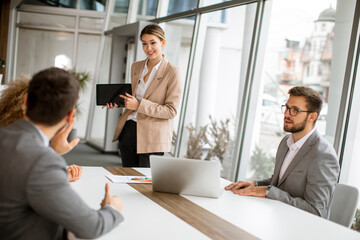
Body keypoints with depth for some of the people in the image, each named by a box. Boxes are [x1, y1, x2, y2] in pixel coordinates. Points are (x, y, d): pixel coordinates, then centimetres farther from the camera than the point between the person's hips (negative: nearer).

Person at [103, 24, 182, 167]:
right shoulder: (136, 67, 11)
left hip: (151, 136, -5)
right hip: (128, 130, 6)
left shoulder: (172, 72, -8)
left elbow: (171, 111, -12)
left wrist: (139, 105, -18)